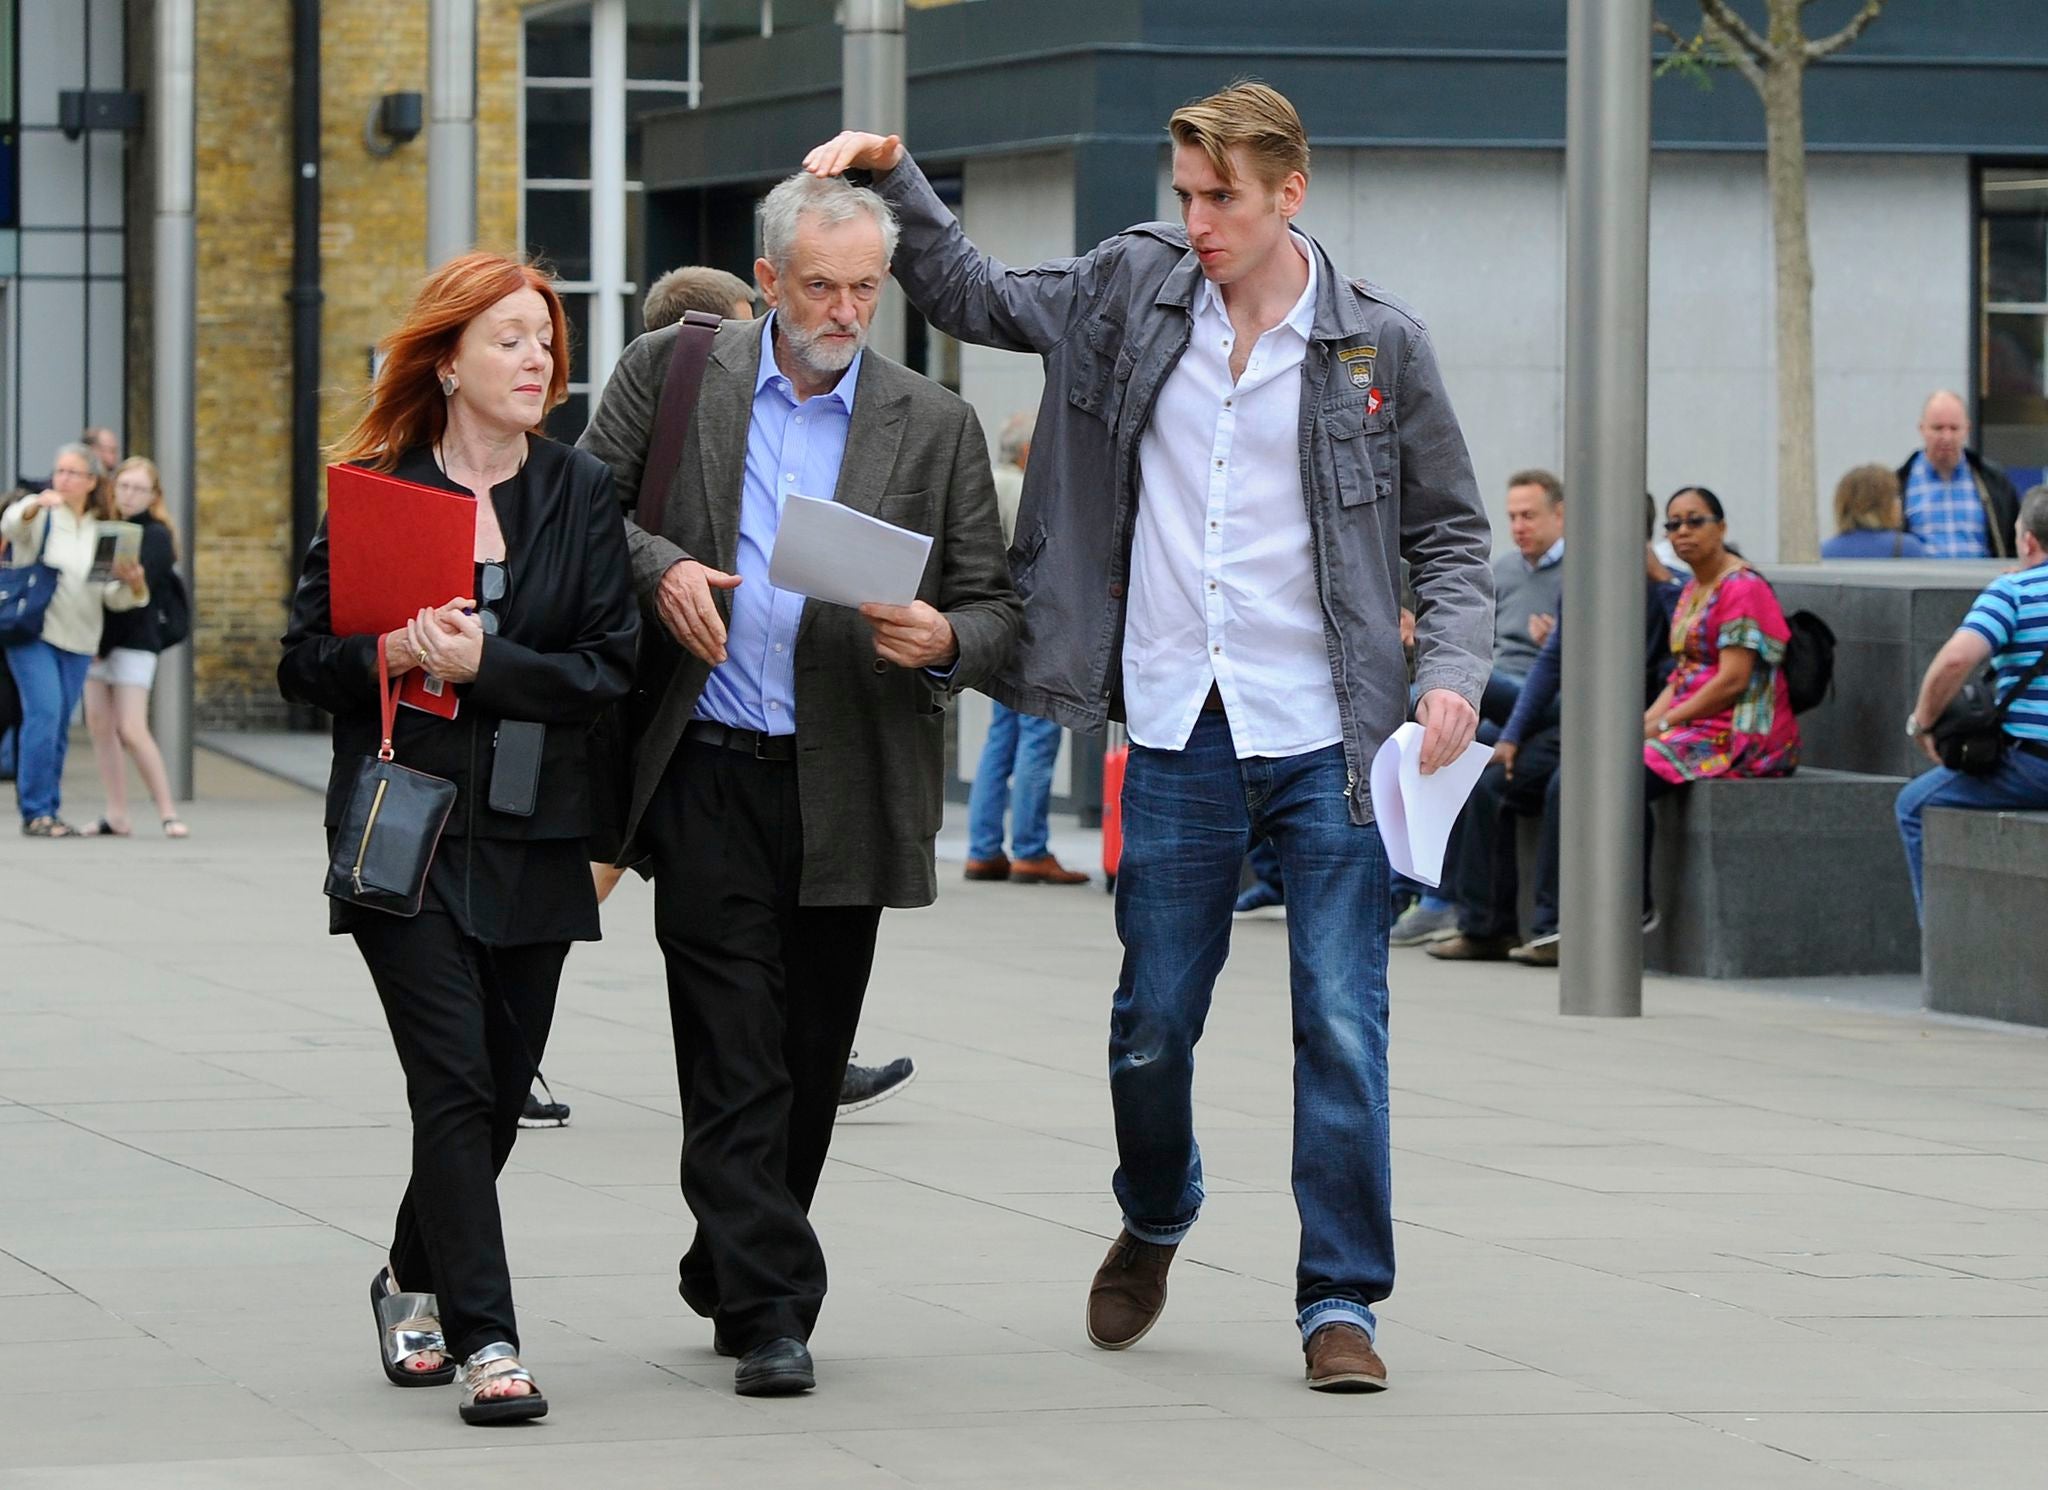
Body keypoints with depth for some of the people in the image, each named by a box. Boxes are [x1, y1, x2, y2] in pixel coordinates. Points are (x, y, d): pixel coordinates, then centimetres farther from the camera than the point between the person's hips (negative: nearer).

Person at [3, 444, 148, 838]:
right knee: (44, 714, -17)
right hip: (33, 632, -4)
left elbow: (113, 598, 9)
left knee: (59, 729, 6)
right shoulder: (41, 516, 2)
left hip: (77, 642, 4)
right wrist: (35, 506, -43)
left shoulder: (100, 532, 13)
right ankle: (35, 812, -15)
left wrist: (132, 583, -14)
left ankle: (50, 812, 13)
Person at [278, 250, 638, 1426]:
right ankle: (485, 1340, -11)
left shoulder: (582, 493, 6)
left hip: (532, 841, 2)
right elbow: (304, 658, 4)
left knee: (500, 1088, 8)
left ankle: (417, 1282, 32)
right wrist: (383, 655, -16)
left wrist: (485, 664, -15)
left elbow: (610, 667, -1)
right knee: (455, 1081, -11)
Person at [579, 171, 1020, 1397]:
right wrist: (658, 566, -13)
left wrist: (944, 640, -17)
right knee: (736, 1057, -7)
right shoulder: (670, 374, 3)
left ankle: (731, 1279, 27)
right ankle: (770, 1310, -6)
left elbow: (998, 612, 5)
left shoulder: (936, 427, 5)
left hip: (849, 786, 2)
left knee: (810, 1063, 10)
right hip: (710, 777, -2)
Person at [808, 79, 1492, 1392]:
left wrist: (1451, 667, -9)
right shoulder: (1133, 291, 5)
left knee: (1343, 1026, -5)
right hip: (1179, 740, 2)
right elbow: (972, 297, 18)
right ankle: (1155, 1221, 37)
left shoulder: (1378, 345, -1)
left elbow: (1450, 531, 6)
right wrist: (895, 176, 5)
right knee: (1152, 1026, 9)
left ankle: (1341, 1300, 5)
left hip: (1327, 740, -2)